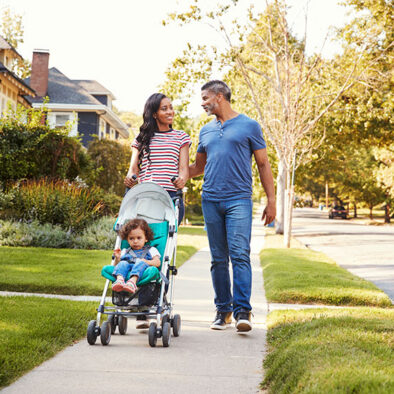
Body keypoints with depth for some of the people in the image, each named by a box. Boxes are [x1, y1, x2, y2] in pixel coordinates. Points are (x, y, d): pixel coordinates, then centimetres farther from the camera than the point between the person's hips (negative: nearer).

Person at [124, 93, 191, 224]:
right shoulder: (141, 138, 16)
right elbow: (134, 168, 9)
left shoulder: (180, 137, 15)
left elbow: (184, 168, 6)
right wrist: (130, 178, -15)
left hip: (171, 196, 0)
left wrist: (181, 179, -18)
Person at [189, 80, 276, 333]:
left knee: (240, 254, -14)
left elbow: (263, 165, 6)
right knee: (218, 259, 6)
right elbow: (198, 167, 28)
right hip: (211, 200, 5)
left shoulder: (249, 126, 5)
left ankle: (243, 311, -15)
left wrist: (271, 201, -1)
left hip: (239, 199, -4)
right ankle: (223, 310, 13)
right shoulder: (206, 131, 18)